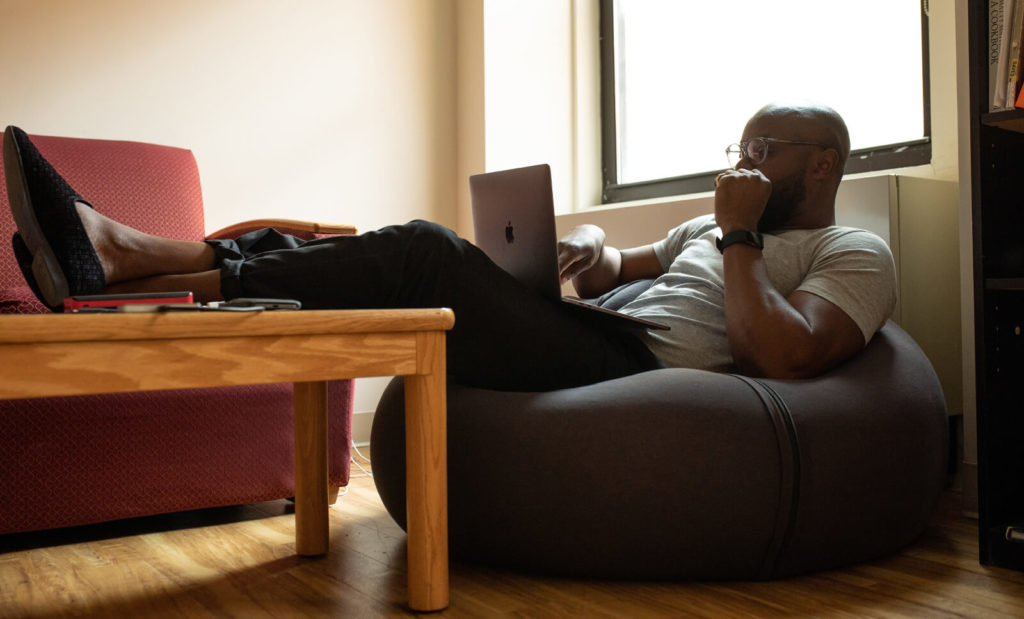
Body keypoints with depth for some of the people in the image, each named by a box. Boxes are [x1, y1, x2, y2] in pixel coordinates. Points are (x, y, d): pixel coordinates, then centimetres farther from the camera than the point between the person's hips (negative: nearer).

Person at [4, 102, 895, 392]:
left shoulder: (854, 254, 7)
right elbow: (612, 267, 30)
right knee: (418, 257, -7)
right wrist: (590, 245, 7)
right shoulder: (707, 227, 30)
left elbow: (785, 357, -12)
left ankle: (123, 267, -21)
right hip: (597, 349, 8)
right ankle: (118, 251, -11)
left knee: (426, 253, -23)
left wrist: (739, 235, -6)